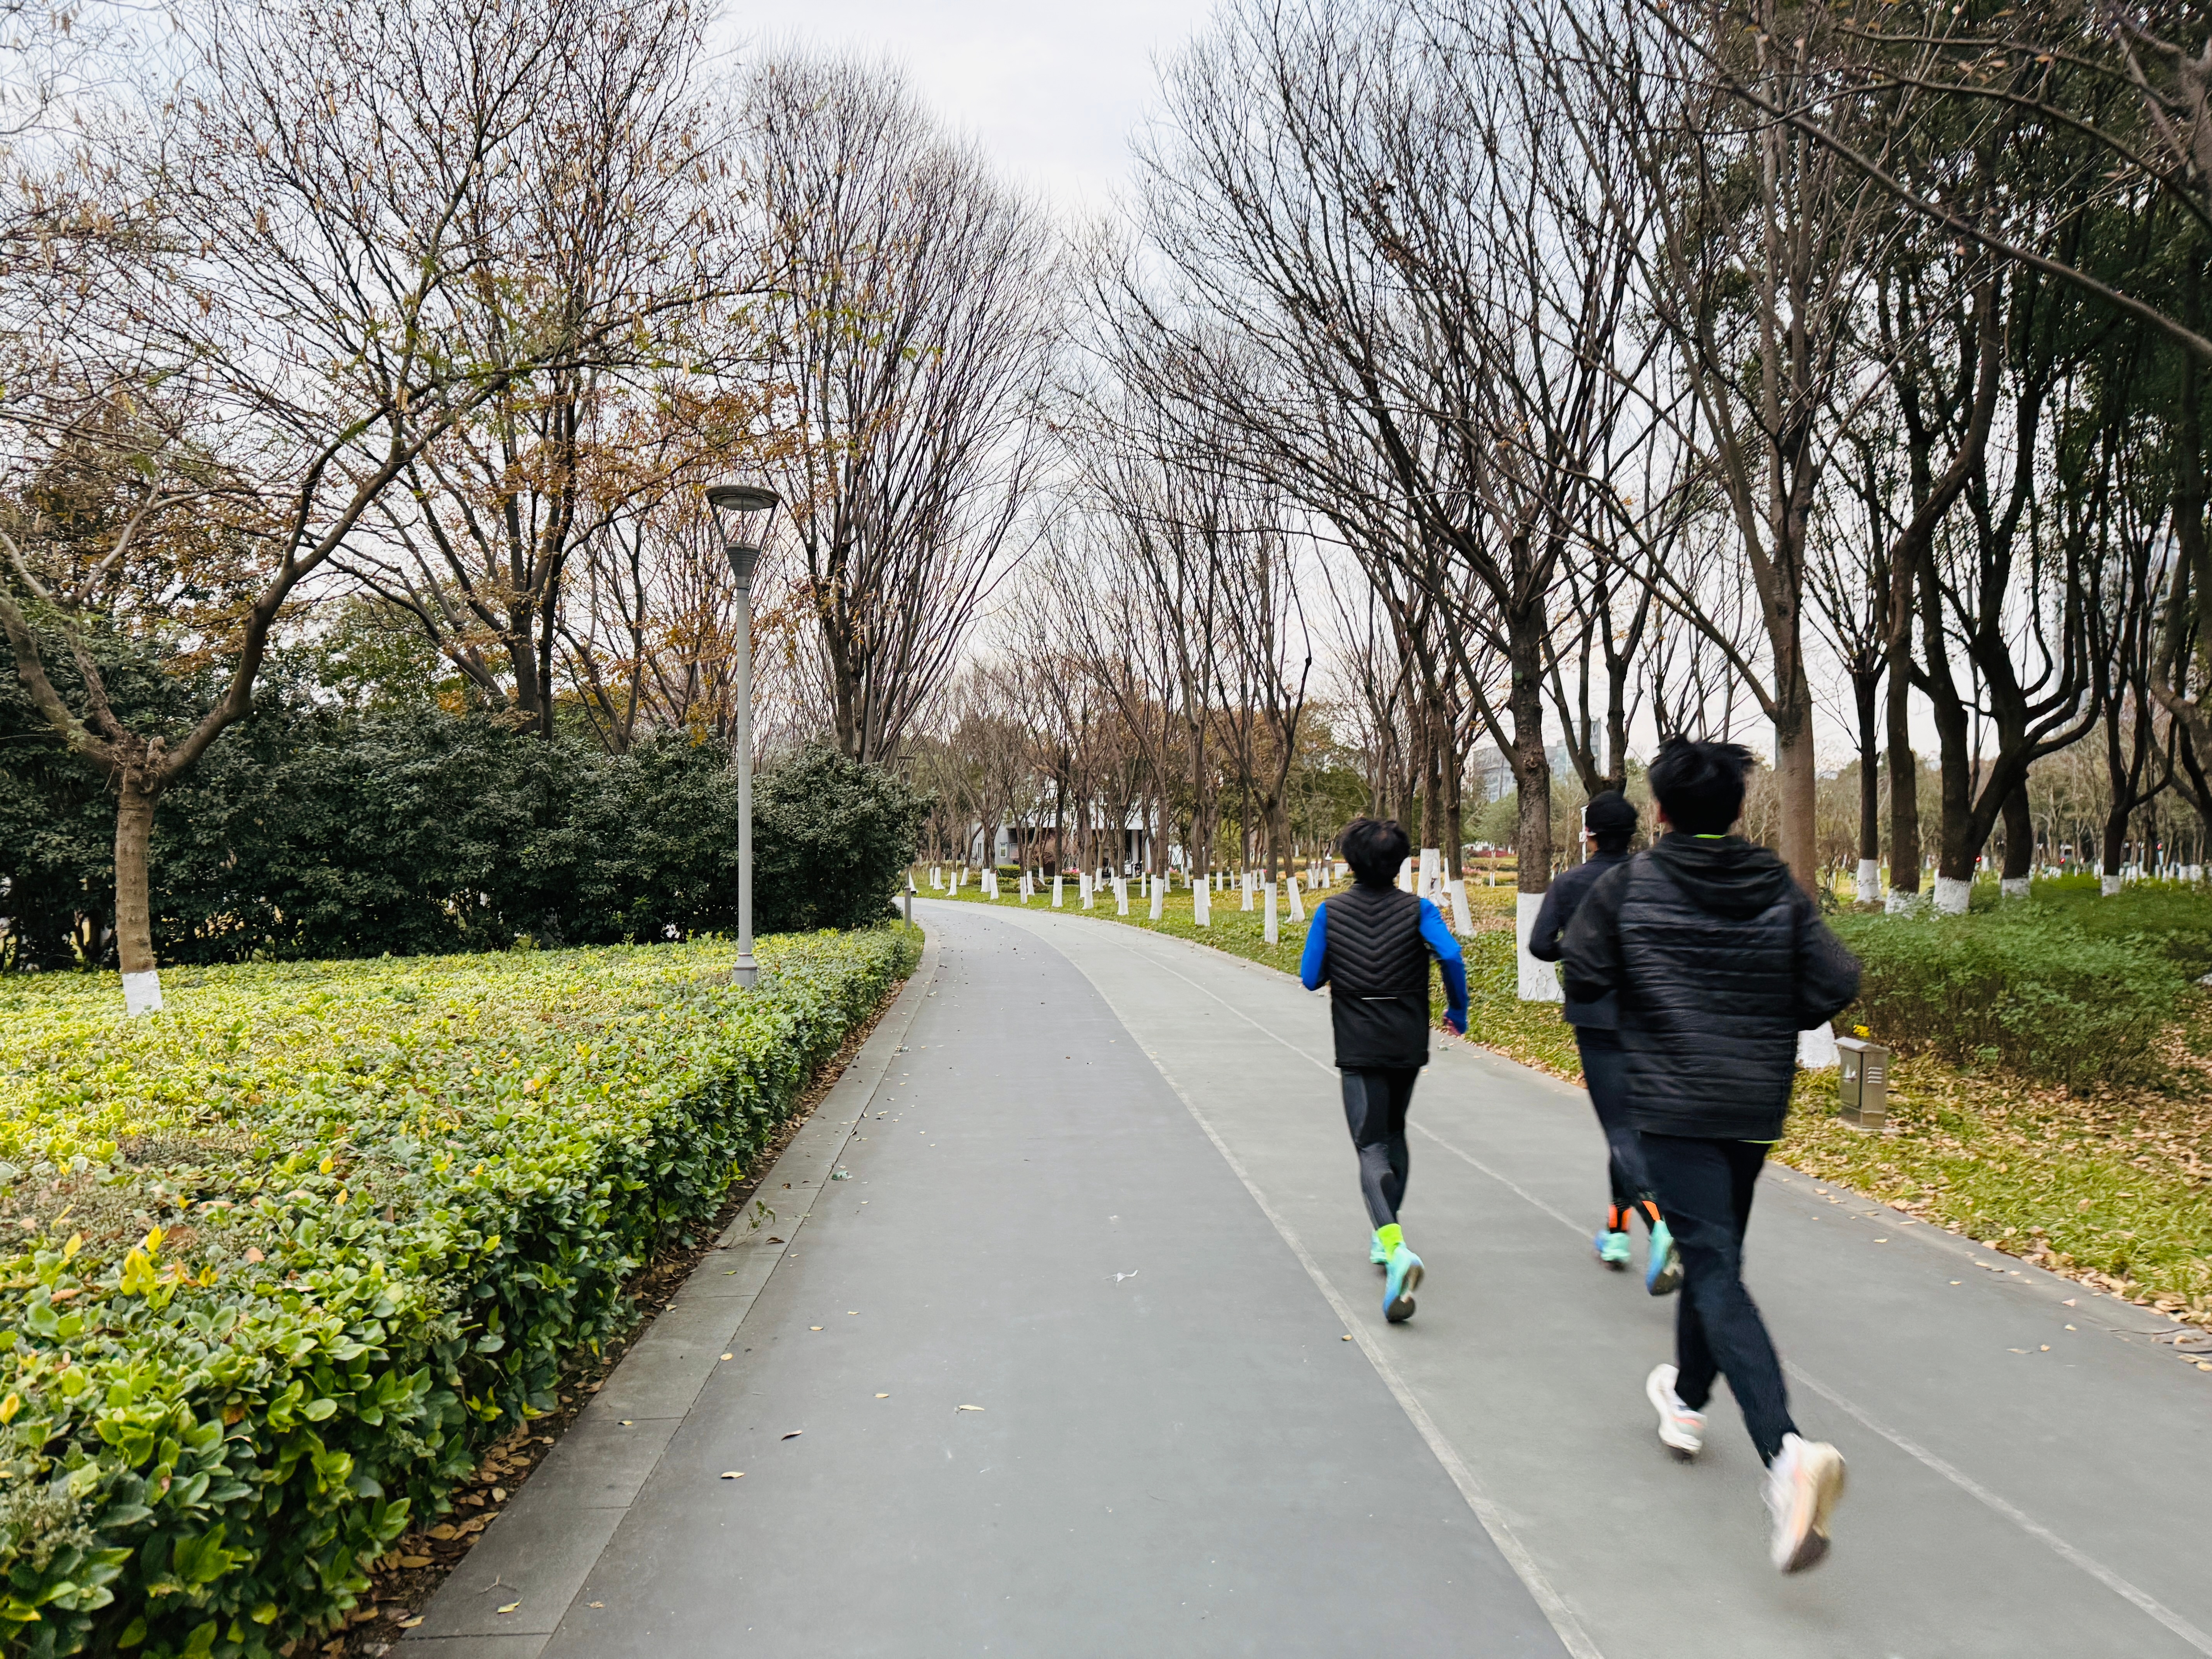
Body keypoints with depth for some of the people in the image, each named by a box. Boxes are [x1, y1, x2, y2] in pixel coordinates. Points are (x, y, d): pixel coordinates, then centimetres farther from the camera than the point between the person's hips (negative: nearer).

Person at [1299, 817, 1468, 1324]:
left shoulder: (1330, 911, -3)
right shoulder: (1417, 909, -3)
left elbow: (1311, 978, -2)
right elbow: (1451, 956, -19)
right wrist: (1458, 1009, -4)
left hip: (1358, 1047, -2)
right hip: (1409, 1042, 2)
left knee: (1372, 1148, -5)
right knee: (1394, 1133, 23)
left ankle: (1395, 1248, -28)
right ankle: (1385, 1236, 32)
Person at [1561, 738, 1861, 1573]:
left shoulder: (1628, 885, -6)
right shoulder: (1779, 891, 2)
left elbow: (1583, 980, -4)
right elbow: (1836, 983, -3)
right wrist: (1770, 1025, 15)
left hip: (1673, 1107, -5)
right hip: (1756, 1106, 5)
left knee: (1716, 1271, -8)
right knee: (1717, 1249, 23)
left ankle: (1787, 1450, -27)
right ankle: (1687, 1397, 41)